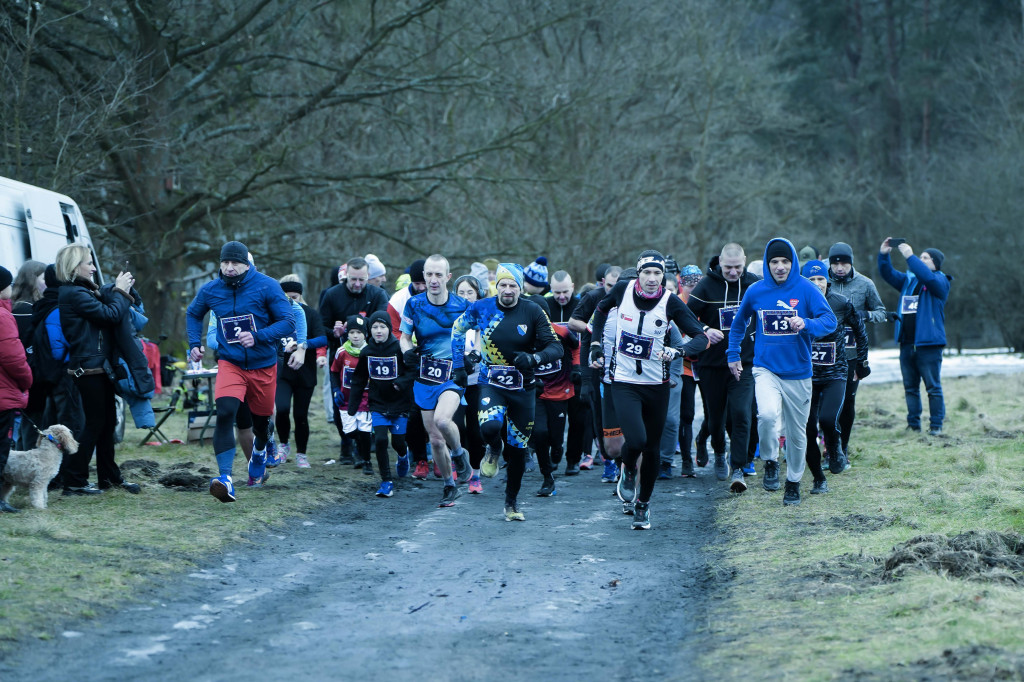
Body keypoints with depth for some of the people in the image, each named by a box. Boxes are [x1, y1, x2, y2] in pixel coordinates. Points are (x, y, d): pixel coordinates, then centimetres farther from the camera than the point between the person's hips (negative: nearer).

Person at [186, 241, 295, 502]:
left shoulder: (266, 286, -11)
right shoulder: (210, 290, -2)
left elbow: (288, 322, -14)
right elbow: (193, 314, 20)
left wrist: (258, 337, -28)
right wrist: (195, 344, 6)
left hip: (263, 365, 0)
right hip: (230, 363, 0)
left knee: (261, 419, 17)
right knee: (225, 413, -24)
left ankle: (259, 452, 54)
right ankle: (225, 479, -30)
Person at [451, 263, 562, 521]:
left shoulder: (533, 312, -8)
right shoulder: (481, 309, -4)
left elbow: (556, 347, -8)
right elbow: (458, 329, 15)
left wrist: (534, 358, -27)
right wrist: (459, 364, 10)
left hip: (523, 388, 0)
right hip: (492, 384, 0)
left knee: (518, 449, 6)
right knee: (490, 427, -29)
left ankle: (512, 502, 25)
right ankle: (494, 450, 9)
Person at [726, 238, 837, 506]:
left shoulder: (806, 290, -6)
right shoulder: (756, 291, 2)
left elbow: (830, 320, -16)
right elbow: (739, 322, 20)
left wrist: (806, 324, -34)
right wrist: (733, 355, 18)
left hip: (798, 373, 0)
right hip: (766, 369, 0)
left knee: (796, 431, 8)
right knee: (767, 414, -27)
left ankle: (794, 482, 28)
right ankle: (770, 462, -2)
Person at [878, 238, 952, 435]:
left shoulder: (940, 281, -2)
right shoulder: (908, 280, 17)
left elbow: (927, 277, -23)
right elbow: (888, 274, 13)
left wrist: (909, 256, -24)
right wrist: (883, 255, -4)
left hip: (928, 343, -6)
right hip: (907, 343, 6)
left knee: (933, 387, -2)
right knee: (910, 387, 9)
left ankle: (936, 425, 2)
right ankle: (913, 424, 14)